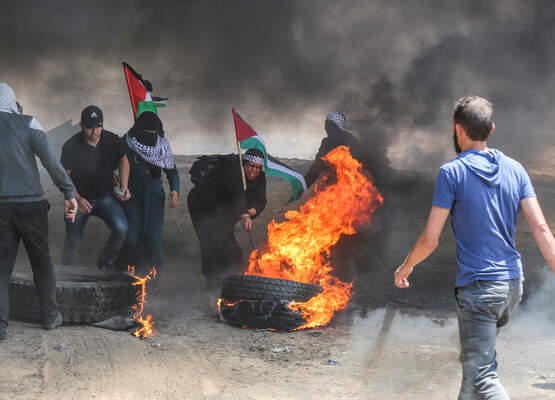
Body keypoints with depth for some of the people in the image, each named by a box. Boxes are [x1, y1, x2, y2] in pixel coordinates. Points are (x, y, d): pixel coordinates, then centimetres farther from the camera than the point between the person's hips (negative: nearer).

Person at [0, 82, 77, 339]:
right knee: (42, 262, 14)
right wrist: (69, 193, -8)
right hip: (31, 203, -1)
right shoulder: (27, 124, -2)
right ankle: (50, 317, 22)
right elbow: (51, 161, -10)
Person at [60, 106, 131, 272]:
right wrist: (77, 199, -22)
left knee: (121, 228, -22)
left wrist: (124, 188, -2)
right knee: (72, 240, -2)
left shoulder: (112, 140, -9)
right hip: (79, 198, -1)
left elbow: (123, 161, 10)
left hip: (106, 196, 1)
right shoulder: (71, 146, -17)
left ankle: (105, 262, 4)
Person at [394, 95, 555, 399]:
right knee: (473, 359, 25)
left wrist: (405, 268, 9)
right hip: (513, 283, 7)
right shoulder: (515, 169, 6)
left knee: (482, 376, -7)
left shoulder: (452, 172, -9)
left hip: (478, 289, -7)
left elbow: (430, 240, -9)